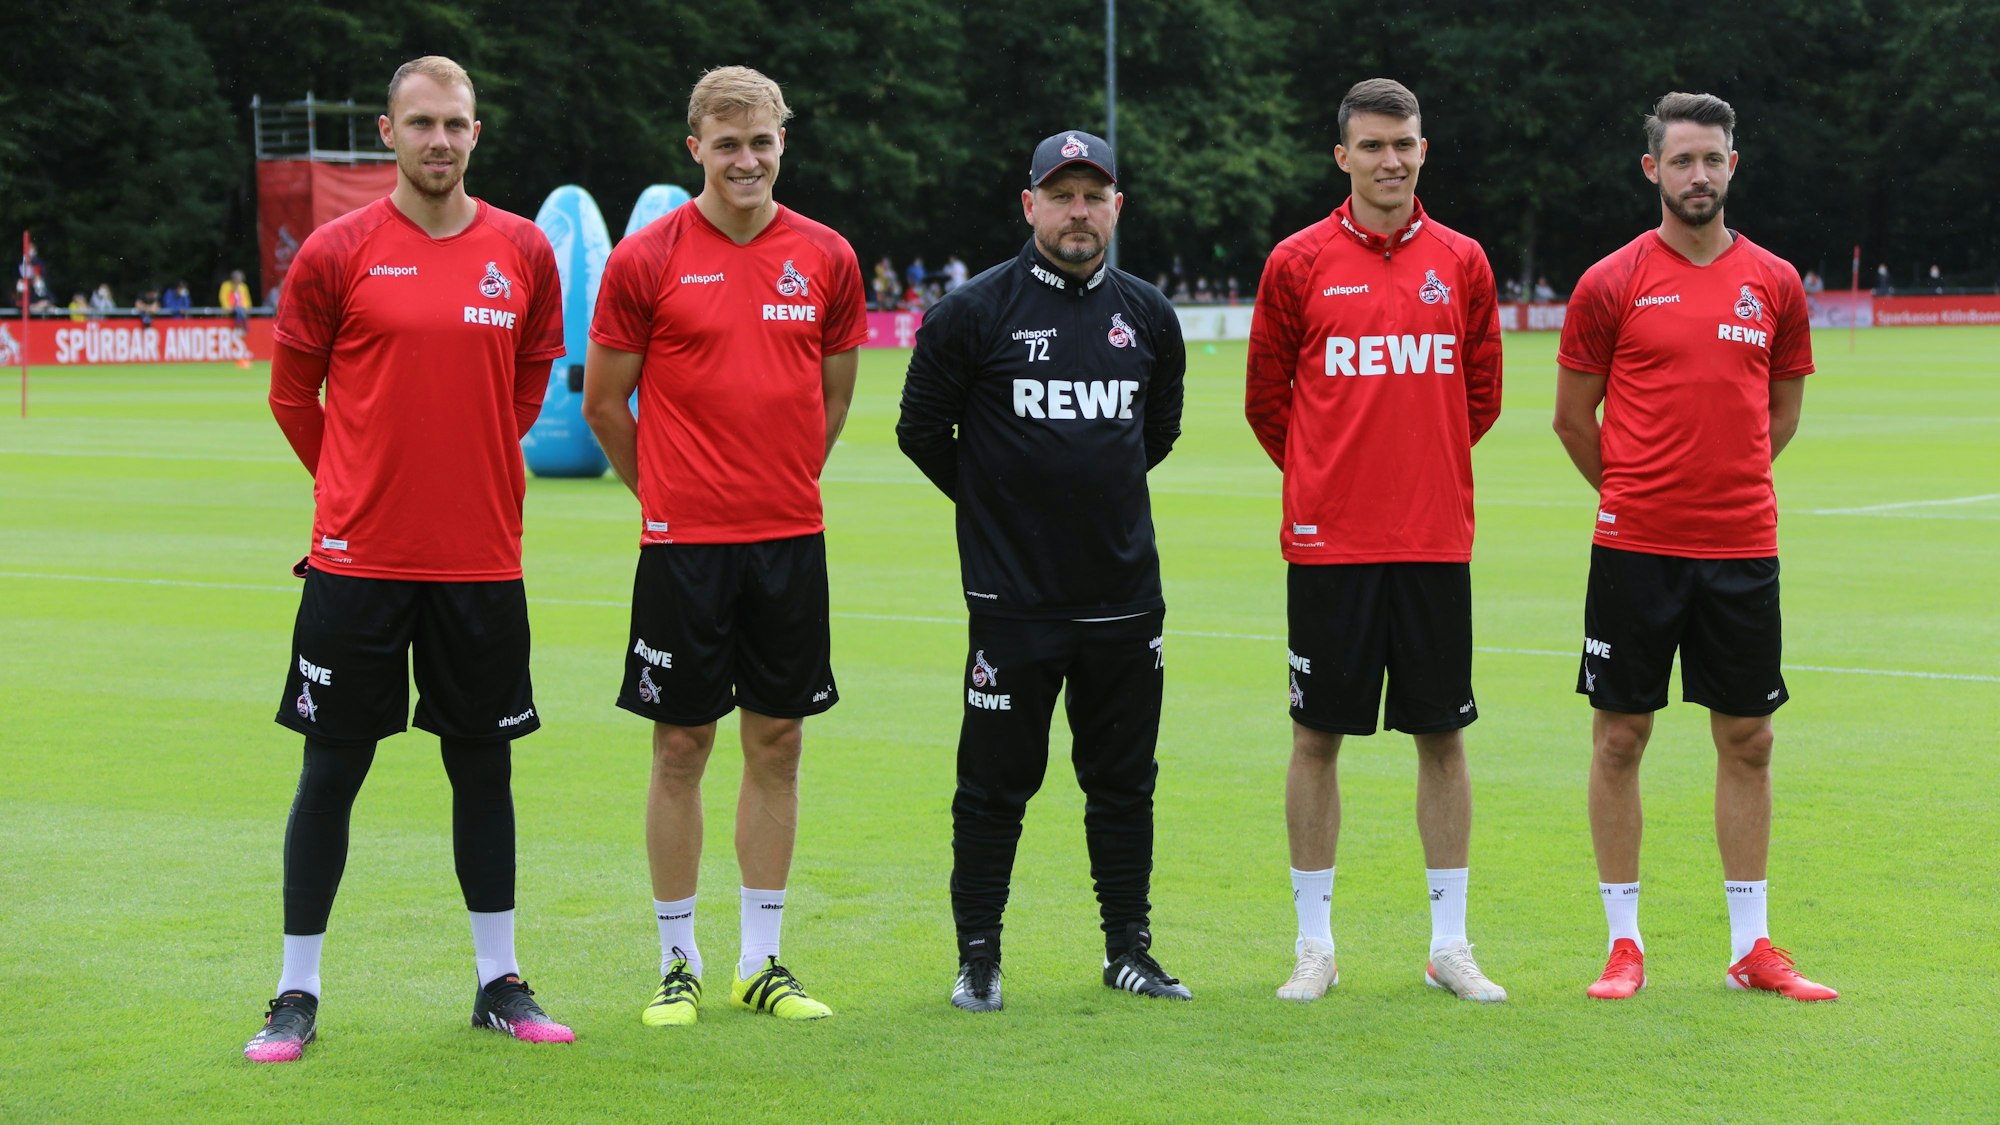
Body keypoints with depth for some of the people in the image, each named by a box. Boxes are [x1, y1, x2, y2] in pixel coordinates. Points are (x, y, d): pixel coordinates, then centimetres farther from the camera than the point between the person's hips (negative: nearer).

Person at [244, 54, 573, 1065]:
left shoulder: (525, 252, 4)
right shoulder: (337, 252, -4)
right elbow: (292, 394, 6)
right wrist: (362, 488, 11)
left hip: (482, 557, 2)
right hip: (358, 557, -2)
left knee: (483, 764, 10)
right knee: (331, 768, 2)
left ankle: (498, 982, 20)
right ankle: (297, 996, 10)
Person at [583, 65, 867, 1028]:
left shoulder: (827, 259, 4)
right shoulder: (646, 260, -5)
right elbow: (604, 401, 3)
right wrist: (668, 493, 9)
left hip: (791, 539, 3)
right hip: (685, 543, -3)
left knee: (777, 743, 7)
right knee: (681, 745, 2)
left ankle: (762, 962, 16)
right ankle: (677, 963, 12)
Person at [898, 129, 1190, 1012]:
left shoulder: (1148, 316, 7)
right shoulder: (973, 312, -6)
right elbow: (922, 428, 1)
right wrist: (994, 500, 7)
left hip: (1126, 594, 4)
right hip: (1013, 597, -4)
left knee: (1124, 781, 10)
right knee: (997, 782, 1)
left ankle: (1129, 949, 20)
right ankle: (977, 957, 12)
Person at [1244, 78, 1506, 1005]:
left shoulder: (1461, 262, 6)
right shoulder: (1299, 263, 1)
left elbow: (1481, 394, 15)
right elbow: (1266, 399, 8)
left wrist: (1422, 468, 12)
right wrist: (1324, 478, 9)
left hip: (1435, 543, 2)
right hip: (1327, 540, -2)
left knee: (1441, 736, 4)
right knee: (1317, 737, 3)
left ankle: (1449, 944, 12)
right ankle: (1314, 945, 12)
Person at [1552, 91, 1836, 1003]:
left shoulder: (1775, 284, 6)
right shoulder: (1611, 284, -2)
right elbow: (1572, 417, 6)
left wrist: (1725, 484, 12)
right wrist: (1634, 492, 9)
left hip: (1743, 549, 2)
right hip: (1636, 548, -2)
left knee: (1747, 740, 6)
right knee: (1621, 737, 1)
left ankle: (1752, 947, 13)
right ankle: (1624, 943, 10)